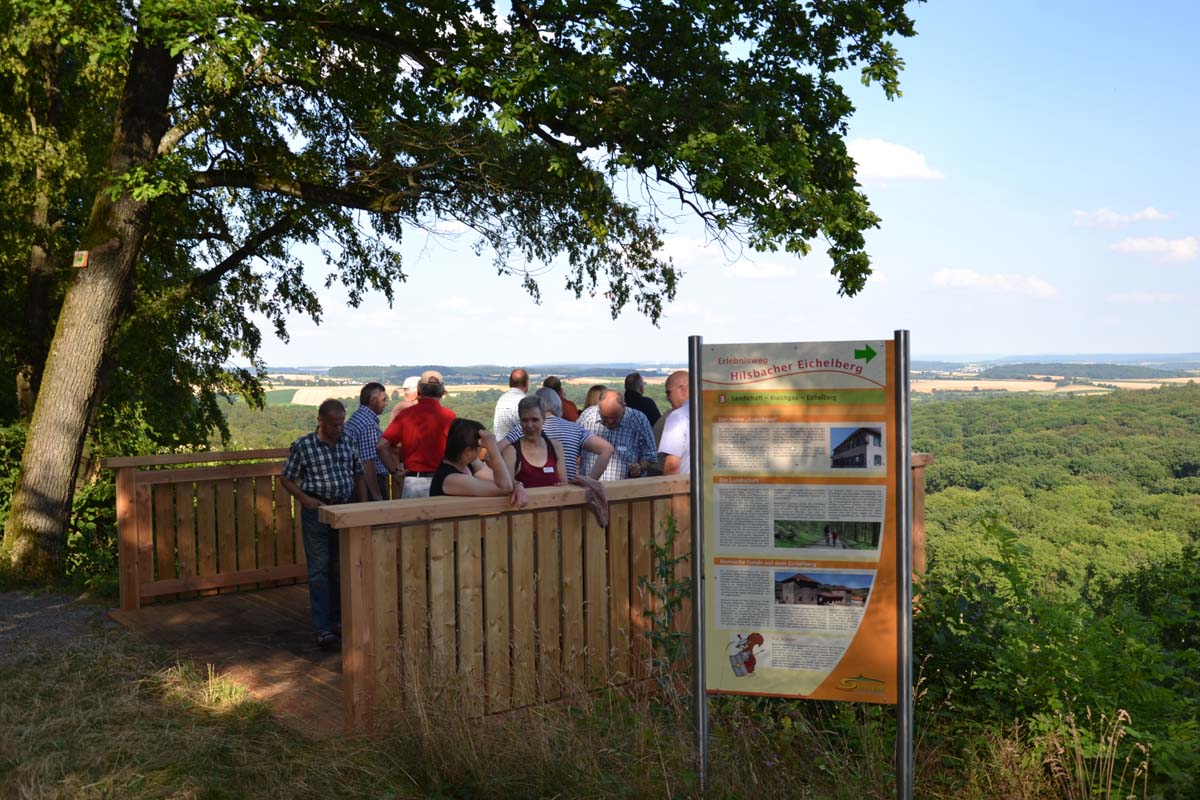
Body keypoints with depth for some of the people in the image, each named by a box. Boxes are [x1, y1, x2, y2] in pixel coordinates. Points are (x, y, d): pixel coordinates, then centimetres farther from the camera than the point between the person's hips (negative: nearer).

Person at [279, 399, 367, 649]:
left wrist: (364, 504, 7)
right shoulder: (302, 445, -5)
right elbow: (286, 479, -1)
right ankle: (323, 630, 0)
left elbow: (358, 476, 16)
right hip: (316, 511, -4)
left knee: (341, 569, 12)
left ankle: (338, 620, 25)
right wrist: (305, 499, -15)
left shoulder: (347, 443, 8)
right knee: (319, 570, -2)